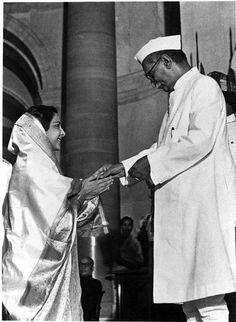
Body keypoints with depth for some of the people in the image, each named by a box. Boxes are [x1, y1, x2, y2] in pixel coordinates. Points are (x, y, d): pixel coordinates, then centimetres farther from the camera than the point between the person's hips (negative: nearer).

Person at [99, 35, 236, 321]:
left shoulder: (204, 86, -3)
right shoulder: (177, 99, 24)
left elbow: (201, 138, -17)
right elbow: (163, 147, 26)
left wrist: (151, 163, -12)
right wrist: (125, 167, 16)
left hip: (204, 201, -9)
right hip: (180, 206, 9)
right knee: (189, 296, 9)